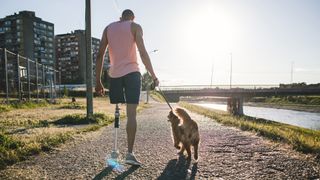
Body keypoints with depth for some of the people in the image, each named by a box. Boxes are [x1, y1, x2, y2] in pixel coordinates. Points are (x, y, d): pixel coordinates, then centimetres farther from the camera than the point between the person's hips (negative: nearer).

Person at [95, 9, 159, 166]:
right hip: (131, 72, -3)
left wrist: (98, 81, 9)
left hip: (114, 75, 4)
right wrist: (153, 76, -3)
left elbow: (100, 55, 8)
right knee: (131, 114, -6)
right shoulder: (135, 26, 6)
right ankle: (130, 153, -8)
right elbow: (143, 53, -7)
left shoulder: (108, 28, 16)